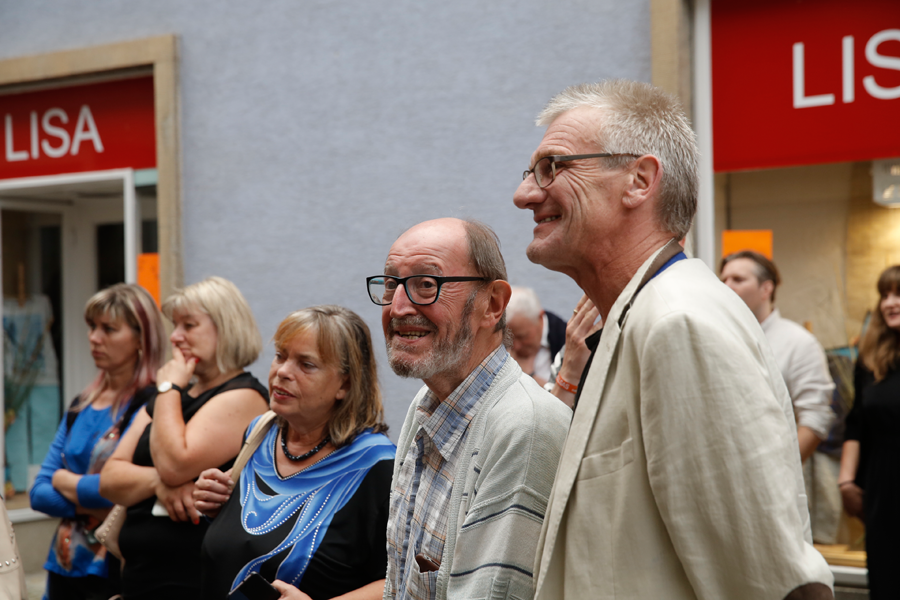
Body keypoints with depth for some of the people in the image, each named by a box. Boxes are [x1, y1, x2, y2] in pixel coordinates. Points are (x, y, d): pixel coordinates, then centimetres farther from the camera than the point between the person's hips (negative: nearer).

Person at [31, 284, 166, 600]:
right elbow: (39, 494, 7)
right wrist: (89, 503, -11)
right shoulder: (81, 405, 11)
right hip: (64, 567, 6)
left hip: (114, 571, -6)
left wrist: (64, 481, -3)